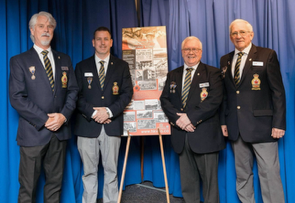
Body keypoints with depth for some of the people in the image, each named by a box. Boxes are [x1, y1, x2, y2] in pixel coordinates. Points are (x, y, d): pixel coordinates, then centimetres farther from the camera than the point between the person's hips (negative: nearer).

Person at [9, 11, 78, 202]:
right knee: (28, 186, 6)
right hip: (34, 131, -3)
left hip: (60, 130, 4)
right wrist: (45, 120, -15)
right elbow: (16, 97, -8)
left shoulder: (64, 60, 12)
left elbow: (73, 90, 7)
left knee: (55, 182, 14)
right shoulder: (19, 61, 0)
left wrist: (64, 115, -10)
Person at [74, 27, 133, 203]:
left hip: (112, 125, 0)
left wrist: (109, 111, -13)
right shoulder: (82, 67, 9)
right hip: (87, 126, 0)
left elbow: (127, 93, 0)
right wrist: (93, 112, -12)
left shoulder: (122, 66, 9)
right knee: (89, 171, 7)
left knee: (111, 170, 8)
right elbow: (77, 95, 2)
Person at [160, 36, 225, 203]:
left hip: (205, 134, -4)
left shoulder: (212, 73, 3)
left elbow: (214, 100, -11)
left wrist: (190, 117, -17)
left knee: (209, 178, 2)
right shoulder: (173, 75, 16)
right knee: (187, 180, 12)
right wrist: (178, 118, -11)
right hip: (181, 135, 4)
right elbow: (165, 100, 6)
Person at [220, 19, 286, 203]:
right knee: (242, 173, 13)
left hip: (261, 125, -4)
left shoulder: (267, 55, -1)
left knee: (270, 173, -1)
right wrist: (223, 121, 6)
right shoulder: (225, 60, 12)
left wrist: (279, 123, -10)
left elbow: (278, 91, -5)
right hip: (236, 128, 5)